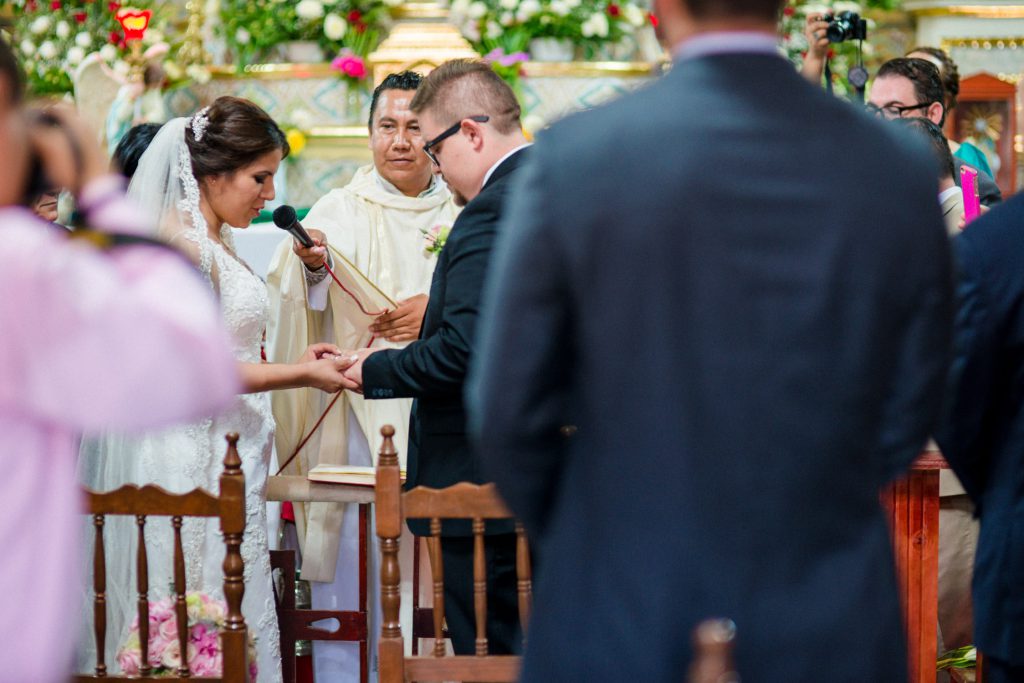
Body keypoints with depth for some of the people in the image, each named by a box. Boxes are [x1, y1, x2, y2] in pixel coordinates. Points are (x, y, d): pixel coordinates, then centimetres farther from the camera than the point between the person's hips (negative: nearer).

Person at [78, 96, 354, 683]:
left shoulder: (215, 243, 15)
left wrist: (297, 363, 10)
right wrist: (299, 375, -14)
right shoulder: (181, 243, -15)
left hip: (224, 457, 10)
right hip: (193, 460, -10)